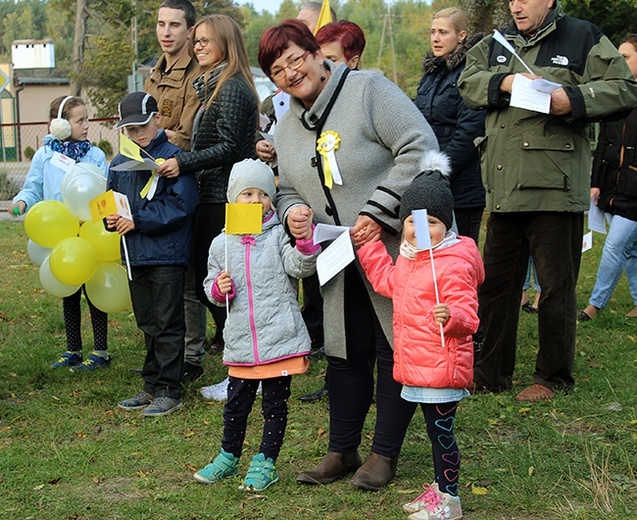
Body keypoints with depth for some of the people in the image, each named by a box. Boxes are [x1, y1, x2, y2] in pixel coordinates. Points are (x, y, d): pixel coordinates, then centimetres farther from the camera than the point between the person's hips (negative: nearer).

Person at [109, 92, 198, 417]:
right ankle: (152, 387, 25)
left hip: (166, 255, -7)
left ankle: (168, 391, 6)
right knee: (148, 325, 16)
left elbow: (181, 203, -18)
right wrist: (112, 219, -3)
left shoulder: (173, 156, -9)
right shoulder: (119, 163, 11)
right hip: (135, 256, 7)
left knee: (168, 325, 0)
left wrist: (137, 220, -18)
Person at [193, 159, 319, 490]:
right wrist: (219, 288, -6)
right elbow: (211, 286, 16)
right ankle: (229, 457, 32)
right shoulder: (221, 244, 7)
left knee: (275, 404, 7)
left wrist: (305, 240, -31)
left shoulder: (279, 236, -1)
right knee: (236, 403, 14)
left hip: (279, 339, -3)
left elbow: (301, 267, -15)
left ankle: (265, 463, 20)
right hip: (241, 341, 3)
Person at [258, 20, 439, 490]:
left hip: (394, 251, -6)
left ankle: (386, 453, 14)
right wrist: (291, 211, -6)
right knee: (346, 354, 11)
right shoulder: (286, 129, 11)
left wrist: (377, 212, -22)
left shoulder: (368, 89, -12)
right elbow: (288, 190, 20)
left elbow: (420, 148, -20)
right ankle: (342, 452, 23)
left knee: (395, 351, 2)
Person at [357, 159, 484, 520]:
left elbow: (467, 313, -24)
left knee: (441, 429, 0)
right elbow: (389, 282, 29)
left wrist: (451, 317, -46)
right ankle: (440, 488, 33)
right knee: (435, 428, 20)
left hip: (443, 366, -9)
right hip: (417, 365, 9)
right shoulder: (408, 259, 10)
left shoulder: (454, 265, -19)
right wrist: (369, 247, 27)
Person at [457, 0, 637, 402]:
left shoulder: (583, 38, 1)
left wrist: (572, 99, -18)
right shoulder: (497, 45, 18)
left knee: (557, 287, 3)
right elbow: (468, 82, 5)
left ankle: (554, 377, 18)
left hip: (556, 188, -5)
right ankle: (492, 372, 24)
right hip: (504, 189, 5)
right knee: (495, 283, 11)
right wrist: (504, 82, -14)